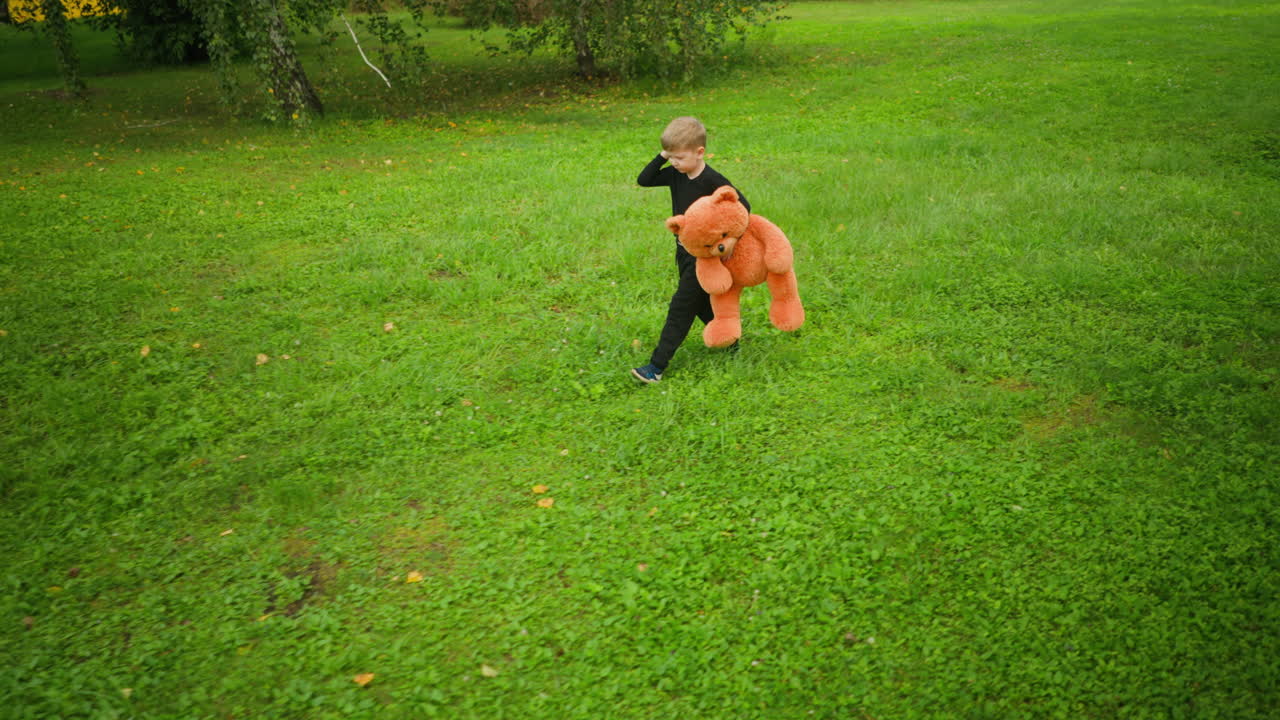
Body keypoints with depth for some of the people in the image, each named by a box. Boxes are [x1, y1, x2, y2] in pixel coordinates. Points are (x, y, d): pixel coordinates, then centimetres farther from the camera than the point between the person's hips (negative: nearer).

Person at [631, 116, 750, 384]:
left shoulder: (712, 181, -21)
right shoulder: (676, 174, 0)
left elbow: (743, 205, -19)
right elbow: (643, 180, 1)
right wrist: (662, 157, -10)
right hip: (684, 251, 8)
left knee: (681, 308, -8)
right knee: (702, 304, 19)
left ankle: (657, 366, -7)